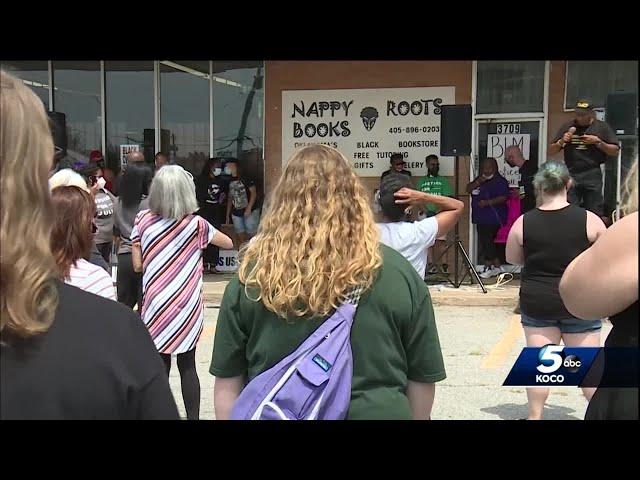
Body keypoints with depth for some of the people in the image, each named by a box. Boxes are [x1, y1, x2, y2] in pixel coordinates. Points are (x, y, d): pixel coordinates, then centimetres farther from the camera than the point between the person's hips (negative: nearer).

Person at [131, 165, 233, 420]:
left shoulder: (143, 221, -3)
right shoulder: (196, 224, -4)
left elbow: (138, 266, 0)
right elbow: (228, 243, 10)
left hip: (156, 304, 0)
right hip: (188, 306, 0)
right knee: (188, 366, 10)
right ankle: (193, 416, 16)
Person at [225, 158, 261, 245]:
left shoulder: (245, 178, -8)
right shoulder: (230, 181, 10)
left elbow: (254, 192, -12)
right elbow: (230, 198, 16)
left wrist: (249, 208, -19)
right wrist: (227, 215, 14)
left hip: (250, 211, -6)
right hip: (236, 213, 6)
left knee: (252, 234, -8)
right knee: (241, 235, 7)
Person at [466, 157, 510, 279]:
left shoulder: (500, 181, -5)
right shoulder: (480, 179, 18)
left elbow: (503, 197, -16)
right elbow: (468, 189, 11)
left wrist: (488, 202, -24)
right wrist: (477, 182, -6)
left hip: (493, 218, -8)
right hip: (481, 217, 8)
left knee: (486, 241, -10)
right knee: (486, 242, 10)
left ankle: (489, 267, 1)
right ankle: (496, 266, 20)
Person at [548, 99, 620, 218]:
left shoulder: (602, 127, 6)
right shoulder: (568, 127, 12)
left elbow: (615, 151, 5)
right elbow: (551, 151, 14)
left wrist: (598, 142, -8)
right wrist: (561, 141, -5)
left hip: (592, 175, -1)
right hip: (571, 174, 2)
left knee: (594, 213, 0)